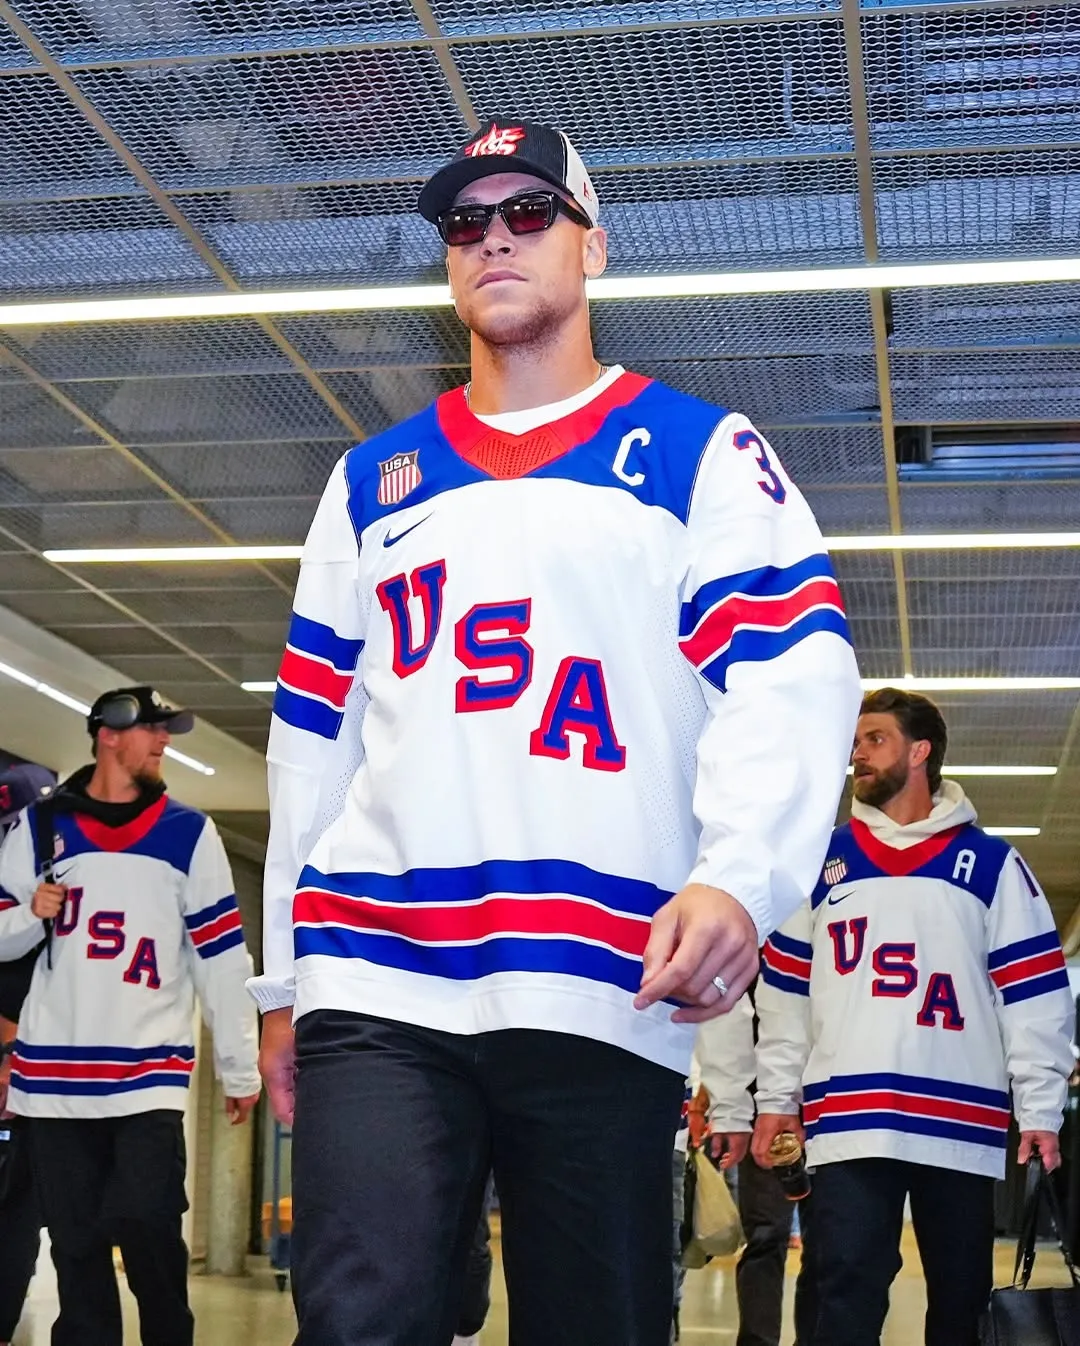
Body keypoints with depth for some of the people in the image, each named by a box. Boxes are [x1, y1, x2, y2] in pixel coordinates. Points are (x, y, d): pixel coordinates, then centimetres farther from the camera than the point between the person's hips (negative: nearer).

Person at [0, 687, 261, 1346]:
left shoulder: (188, 833, 6)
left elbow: (222, 955, 5)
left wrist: (240, 1067, 3)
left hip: (152, 1073, -1)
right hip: (54, 1074, 2)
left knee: (148, 1224, -13)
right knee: (76, 1244, 5)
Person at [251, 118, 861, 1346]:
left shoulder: (701, 452, 10)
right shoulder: (371, 481, 21)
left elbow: (789, 673, -3)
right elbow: (312, 730, 20)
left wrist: (739, 877, -20)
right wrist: (285, 979, 17)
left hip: (604, 996, -2)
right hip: (371, 987, 2)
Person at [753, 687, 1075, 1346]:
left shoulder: (992, 863, 7)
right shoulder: (823, 861, 13)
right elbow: (786, 990, 13)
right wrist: (777, 1098, 8)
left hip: (963, 1125, 0)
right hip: (849, 1125, 1)